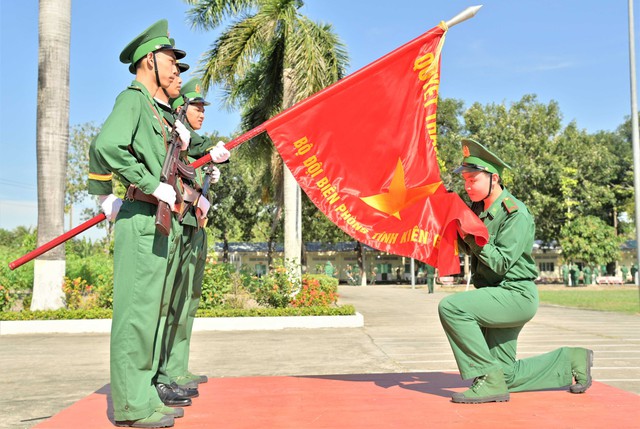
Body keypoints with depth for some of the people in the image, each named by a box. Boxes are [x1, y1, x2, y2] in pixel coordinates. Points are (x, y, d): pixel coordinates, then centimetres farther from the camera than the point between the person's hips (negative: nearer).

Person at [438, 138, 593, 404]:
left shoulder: (515, 214, -16)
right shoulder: (479, 208, 8)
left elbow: (501, 263, -23)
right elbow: (469, 249, 16)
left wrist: (471, 233, -26)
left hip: (515, 295, -9)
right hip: (496, 296, 9)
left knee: (451, 307, -27)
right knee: (506, 376, 12)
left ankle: (489, 381, -20)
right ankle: (571, 362, 29)